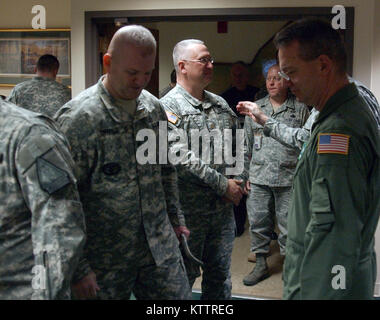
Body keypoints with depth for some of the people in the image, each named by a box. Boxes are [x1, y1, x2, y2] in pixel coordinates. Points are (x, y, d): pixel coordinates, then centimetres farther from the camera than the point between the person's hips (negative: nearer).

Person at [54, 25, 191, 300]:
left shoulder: (154, 107, 4)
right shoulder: (78, 118, -16)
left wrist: (176, 219, 18)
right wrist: (79, 269, -15)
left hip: (162, 248, 5)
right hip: (105, 261, -5)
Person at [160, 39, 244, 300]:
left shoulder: (220, 105, 11)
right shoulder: (168, 107, -12)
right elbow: (182, 159, -20)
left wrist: (237, 180, 1)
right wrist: (223, 185, -16)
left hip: (223, 208, 6)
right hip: (188, 210, -6)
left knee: (220, 277, 17)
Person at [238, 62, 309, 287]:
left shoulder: (300, 109, 5)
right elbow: (247, 144, 14)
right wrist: (245, 174, 9)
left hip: (289, 178, -2)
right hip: (259, 177, 3)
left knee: (288, 223, 1)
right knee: (258, 221, 6)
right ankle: (261, 264, 20)